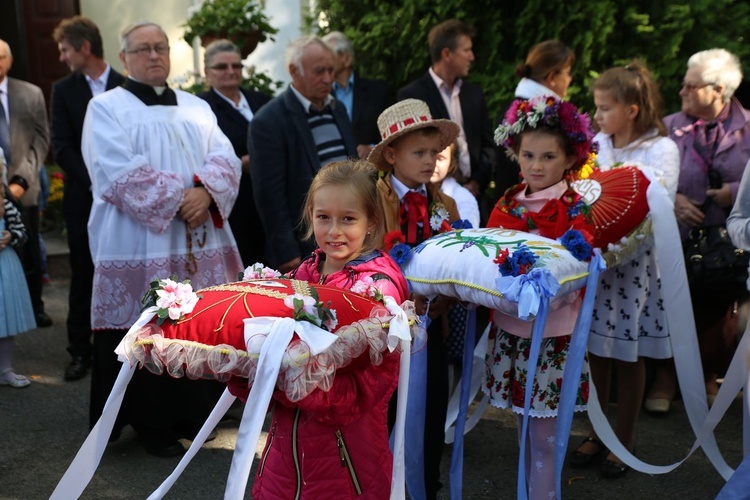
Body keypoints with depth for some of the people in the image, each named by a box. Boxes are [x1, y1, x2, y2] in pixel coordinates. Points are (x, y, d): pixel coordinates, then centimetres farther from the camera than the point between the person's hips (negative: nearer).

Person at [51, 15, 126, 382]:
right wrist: (95, 183, -12)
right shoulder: (63, 90, 5)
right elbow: (62, 148, -2)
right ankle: (80, 351, 14)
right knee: (83, 278, 5)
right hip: (83, 199, 1)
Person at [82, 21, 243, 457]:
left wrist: (205, 191, -15)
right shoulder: (106, 108, 3)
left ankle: (195, 414, 19)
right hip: (140, 245, -4)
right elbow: (119, 172, -11)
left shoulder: (197, 107, 16)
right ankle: (153, 424, 13)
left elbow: (225, 158, 5)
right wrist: (177, 199, -15)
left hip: (200, 244, 4)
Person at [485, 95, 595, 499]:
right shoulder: (507, 204, 7)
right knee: (525, 432, 16)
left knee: (543, 439, 2)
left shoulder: (576, 209, -8)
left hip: (553, 333, -4)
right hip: (510, 329, 5)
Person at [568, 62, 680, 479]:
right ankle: (597, 433, 28)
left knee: (629, 356, 7)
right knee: (596, 349, 11)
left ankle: (624, 442, 24)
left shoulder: (661, 149, -9)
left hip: (635, 262, -4)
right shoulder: (597, 143, 5)